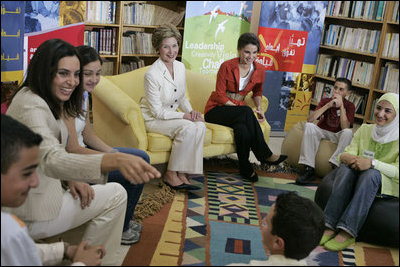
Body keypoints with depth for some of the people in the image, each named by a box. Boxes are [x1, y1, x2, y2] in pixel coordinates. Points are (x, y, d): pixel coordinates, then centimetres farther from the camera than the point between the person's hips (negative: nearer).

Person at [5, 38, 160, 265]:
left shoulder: (49, 102, 8)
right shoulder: (31, 106, -25)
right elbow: (51, 160, -42)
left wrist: (75, 180, -7)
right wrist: (116, 160, -57)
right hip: (31, 214, -10)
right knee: (116, 195, -5)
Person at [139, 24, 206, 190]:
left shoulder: (180, 67, 1)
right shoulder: (152, 74, -21)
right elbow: (157, 111, -19)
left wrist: (191, 111, -6)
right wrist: (184, 116, -20)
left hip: (171, 115, 7)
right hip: (152, 119, -7)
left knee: (200, 125, -20)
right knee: (187, 128, -29)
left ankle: (182, 172, -13)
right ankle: (170, 175, -14)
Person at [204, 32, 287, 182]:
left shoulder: (260, 70, 1)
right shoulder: (227, 66, -13)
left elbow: (257, 92, 20)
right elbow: (220, 95, -11)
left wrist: (259, 107, 0)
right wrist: (238, 108, -21)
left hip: (238, 110, 4)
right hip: (216, 109, -4)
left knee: (242, 127, -36)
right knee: (246, 113, -35)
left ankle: (245, 168, -24)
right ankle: (265, 155, -28)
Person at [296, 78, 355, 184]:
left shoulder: (349, 106, -8)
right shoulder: (326, 101, -5)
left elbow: (345, 128, -23)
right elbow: (310, 119, -20)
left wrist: (341, 105, -24)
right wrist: (329, 105, -26)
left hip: (337, 136, -1)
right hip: (322, 132, 1)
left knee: (348, 132, -33)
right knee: (309, 125, -29)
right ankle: (309, 168, -34)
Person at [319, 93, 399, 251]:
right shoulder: (365, 129, 9)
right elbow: (349, 152, 2)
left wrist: (372, 163, -31)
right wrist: (346, 157, -24)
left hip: (387, 186, -3)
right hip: (356, 180, 3)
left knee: (370, 173, -36)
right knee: (347, 167, -30)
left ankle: (347, 231, -44)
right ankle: (330, 225, -40)